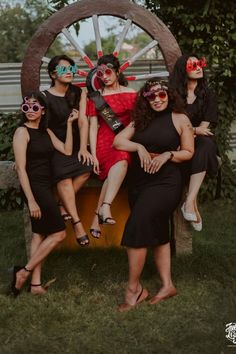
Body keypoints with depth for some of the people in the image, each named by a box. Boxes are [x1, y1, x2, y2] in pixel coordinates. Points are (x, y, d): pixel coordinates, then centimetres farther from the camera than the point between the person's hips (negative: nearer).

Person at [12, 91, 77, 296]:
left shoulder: (46, 132, 11)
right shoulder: (22, 132, -11)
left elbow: (67, 151, 4)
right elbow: (21, 168, -17)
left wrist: (69, 123, 0)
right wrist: (31, 200, -22)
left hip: (45, 187, 8)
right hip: (35, 187, -8)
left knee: (40, 234, 7)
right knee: (58, 233, -8)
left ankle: (36, 284, 11)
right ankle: (24, 271, 1)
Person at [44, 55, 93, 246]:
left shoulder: (79, 93, 8)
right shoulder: (45, 97, -1)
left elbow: (83, 120, 0)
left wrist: (83, 148, -11)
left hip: (75, 142, 3)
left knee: (86, 168, -27)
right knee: (64, 176, -28)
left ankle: (64, 205, -10)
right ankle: (77, 222, -28)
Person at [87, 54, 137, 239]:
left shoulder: (131, 94, 14)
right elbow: (93, 127, 4)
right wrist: (93, 155, -7)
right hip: (105, 141, -1)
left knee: (122, 160, -35)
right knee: (120, 163, -35)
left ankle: (100, 212, -38)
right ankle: (104, 209, -42)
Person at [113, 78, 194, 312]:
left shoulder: (180, 119, 0)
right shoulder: (141, 120, 11)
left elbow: (188, 152, 1)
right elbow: (117, 141, 4)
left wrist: (167, 155, -15)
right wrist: (139, 147, -12)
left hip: (165, 182, -6)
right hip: (138, 182, 6)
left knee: (136, 229, -15)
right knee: (157, 232, 10)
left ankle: (133, 288, -4)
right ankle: (167, 284, 19)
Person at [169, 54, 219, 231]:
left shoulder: (208, 95, 10)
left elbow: (205, 127, -1)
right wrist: (194, 130, -12)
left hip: (199, 141, 1)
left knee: (206, 144, -35)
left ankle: (190, 202, -45)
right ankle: (193, 203, -34)